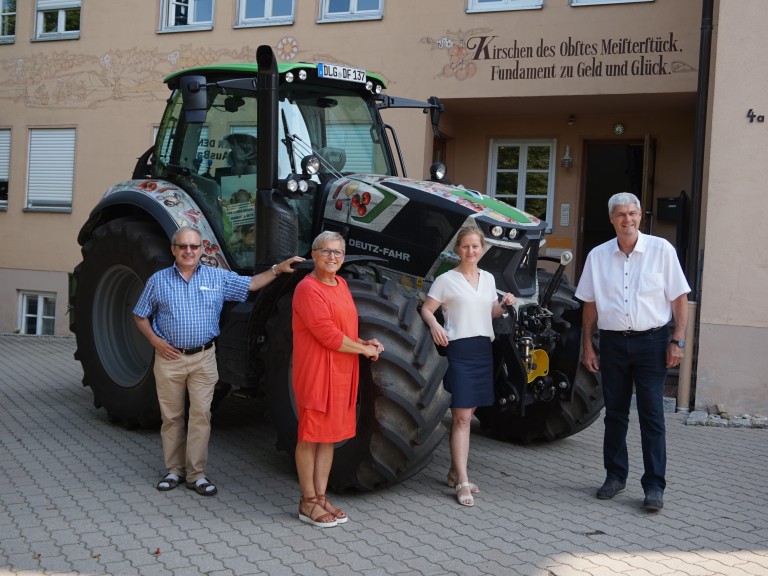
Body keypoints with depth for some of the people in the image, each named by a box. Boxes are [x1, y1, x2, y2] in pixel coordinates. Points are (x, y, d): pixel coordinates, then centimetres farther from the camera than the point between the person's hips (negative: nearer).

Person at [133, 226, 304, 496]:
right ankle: (174, 470, 20)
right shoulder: (158, 280, 2)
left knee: (201, 415, -1)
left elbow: (252, 283, 6)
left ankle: (197, 473, 7)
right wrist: (155, 340, -5)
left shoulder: (218, 278, 4)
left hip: (203, 358, 0)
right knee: (171, 416, 8)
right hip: (169, 357, 0)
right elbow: (140, 316, 9)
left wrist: (277, 269, -7)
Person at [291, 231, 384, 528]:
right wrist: (365, 349, -9)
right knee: (310, 437, 2)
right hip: (315, 373, -8)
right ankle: (308, 502, 12)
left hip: (341, 374, 9)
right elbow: (328, 336, -20)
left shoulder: (341, 284, 13)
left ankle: (321, 496, 22)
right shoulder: (308, 289, -15)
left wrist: (364, 342, 5)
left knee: (329, 436, 13)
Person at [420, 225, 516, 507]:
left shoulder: (488, 278, 14)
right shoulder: (446, 280, -2)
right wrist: (434, 325, -22)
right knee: (461, 416, -9)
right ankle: (462, 482, -8)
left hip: (483, 348, 6)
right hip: (459, 349, -6)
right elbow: (426, 308, -3)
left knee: (466, 415, 12)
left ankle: (455, 471, 23)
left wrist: (503, 305, 2)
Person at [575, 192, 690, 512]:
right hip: (612, 342, 3)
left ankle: (654, 485, 6)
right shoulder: (598, 256, 5)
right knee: (614, 414, 12)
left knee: (652, 416, -1)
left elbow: (679, 298, -1)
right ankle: (615, 476, 25)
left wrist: (678, 341, -7)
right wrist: (587, 345, 6)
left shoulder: (661, 250, -3)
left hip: (651, 341, -3)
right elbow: (590, 304, 9)